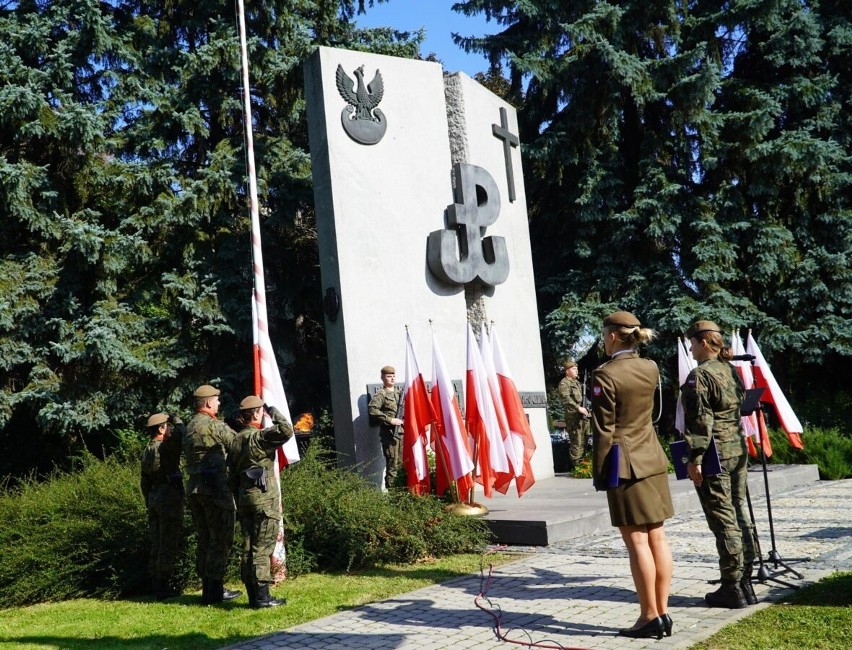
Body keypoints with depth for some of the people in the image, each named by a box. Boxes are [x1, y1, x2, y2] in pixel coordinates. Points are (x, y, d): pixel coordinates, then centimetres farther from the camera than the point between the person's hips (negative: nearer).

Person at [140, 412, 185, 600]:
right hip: (170, 496, -9)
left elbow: (144, 481, 18)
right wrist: (177, 421, 3)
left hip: (154, 497, 9)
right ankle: (165, 586, -4)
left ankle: (158, 585, 18)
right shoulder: (166, 446, -13)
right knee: (168, 544, -5)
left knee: (156, 544, 12)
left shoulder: (146, 450, 14)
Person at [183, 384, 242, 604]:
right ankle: (214, 590, 0)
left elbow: (187, 455, 17)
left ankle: (207, 586, 20)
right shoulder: (214, 425, -12)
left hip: (194, 487, 9)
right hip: (215, 487, -9)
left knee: (205, 539, 14)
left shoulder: (189, 427, 15)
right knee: (220, 539, -2)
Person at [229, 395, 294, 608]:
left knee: (248, 547, 9)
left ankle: (253, 595, 14)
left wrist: (239, 501, 20)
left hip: (244, 497, 8)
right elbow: (286, 430, -26)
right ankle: (262, 596, -4)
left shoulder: (235, 441, 12)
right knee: (262, 547, -5)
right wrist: (274, 412, -9)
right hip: (264, 497, -7)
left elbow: (233, 473, 15)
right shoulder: (260, 437, -12)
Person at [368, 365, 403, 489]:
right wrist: (390, 420, -19)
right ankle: (390, 488, 1)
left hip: (403, 432, 7)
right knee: (393, 464, -6)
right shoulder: (380, 394, -6)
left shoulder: (399, 393, 16)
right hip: (390, 434, -7)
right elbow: (372, 410, -19)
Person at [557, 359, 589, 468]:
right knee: (576, 442, -10)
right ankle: (576, 465, -6)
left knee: (583, 441, 13)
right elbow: (566, 399, -20)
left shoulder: (577, 383, 22)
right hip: (573, 417, -9)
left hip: (582, 416, 9)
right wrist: (578, 408, -26)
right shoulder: (564, 383, -7)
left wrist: (585, 409, 16)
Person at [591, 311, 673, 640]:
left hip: (626, 464, -7)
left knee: (637, 542, -1)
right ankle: (662, 612, 16)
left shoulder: (604, 375, -14)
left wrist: (600, 473, -7)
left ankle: (650, 617, 5)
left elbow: (604, 430, -13)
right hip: (653, 459, 7)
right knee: (657, 538, 9)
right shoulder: (651, 368, 6)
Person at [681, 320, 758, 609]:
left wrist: (694, 458, -16)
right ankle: (745, 583, 20)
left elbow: (700, 419, -18)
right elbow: (738, 409, 17)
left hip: (715, 453, -8)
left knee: (723, 520, -3)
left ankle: (732, 588, 3)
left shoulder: (700, 374, -13)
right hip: (738, 448, 8)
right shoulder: (732, 370, 12)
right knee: (740, 515, 12)